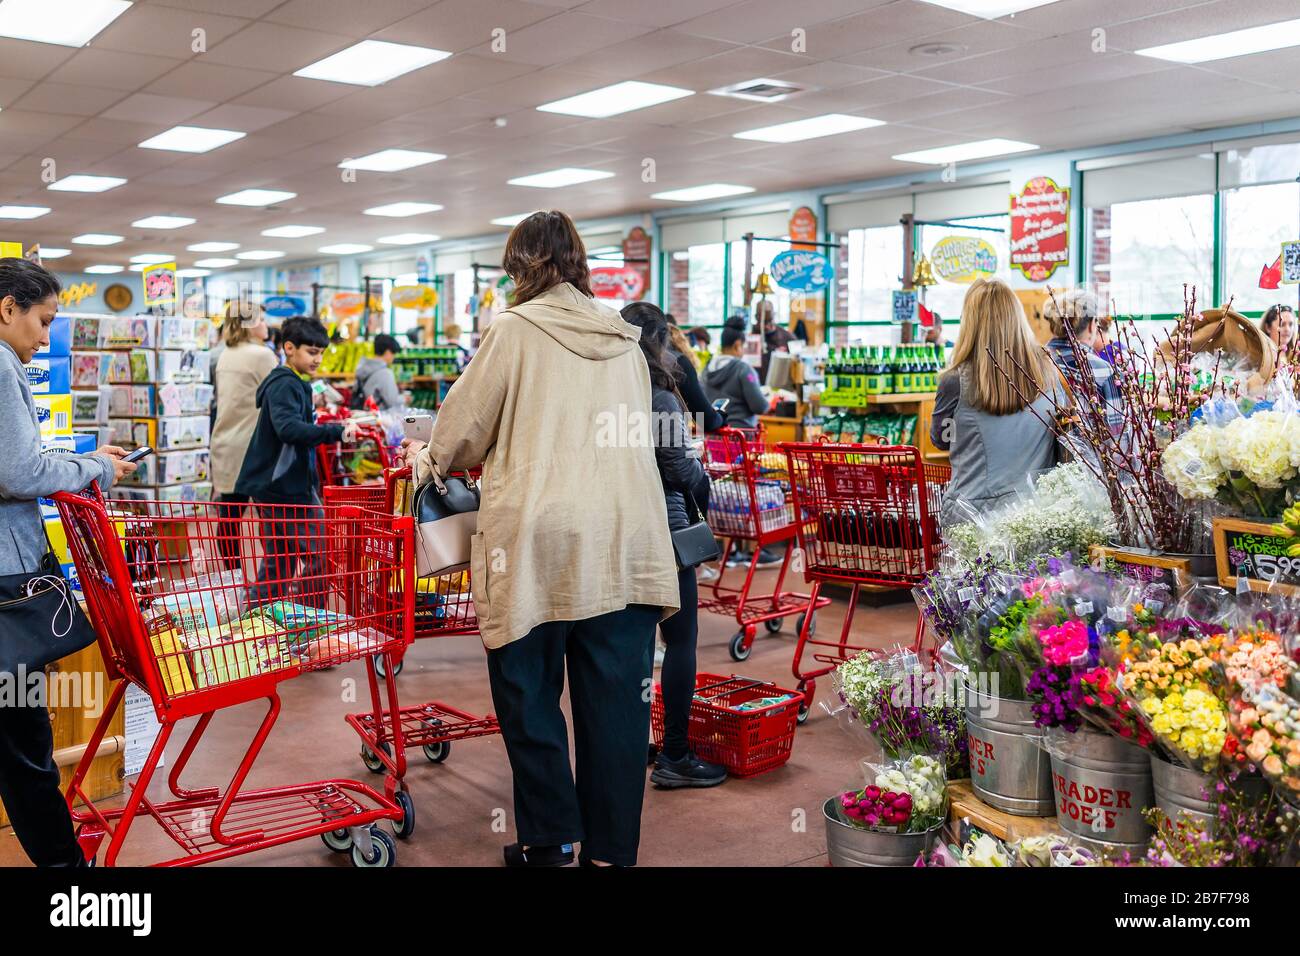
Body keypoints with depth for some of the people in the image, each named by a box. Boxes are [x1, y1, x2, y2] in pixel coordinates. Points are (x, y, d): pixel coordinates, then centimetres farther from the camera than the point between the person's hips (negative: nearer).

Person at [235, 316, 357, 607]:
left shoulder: (291, 383, 18)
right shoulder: (285, 385, -14)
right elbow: (288, 428, -31)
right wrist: (336, 432, -37)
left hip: (273, 487, 11)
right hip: (286, 488, -11)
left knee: (278, 562, 15)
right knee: (318, 558, -7)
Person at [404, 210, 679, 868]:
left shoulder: (515, 329, 1)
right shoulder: (625, 341, 15)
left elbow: (465, 424, 6)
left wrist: (429, 460, 27)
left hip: (540, 537, -4)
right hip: (626, 541, 4)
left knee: (528, 692, 10)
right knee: (615, 698, 8)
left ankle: (550, 841, 16)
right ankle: (611, 849, 16)